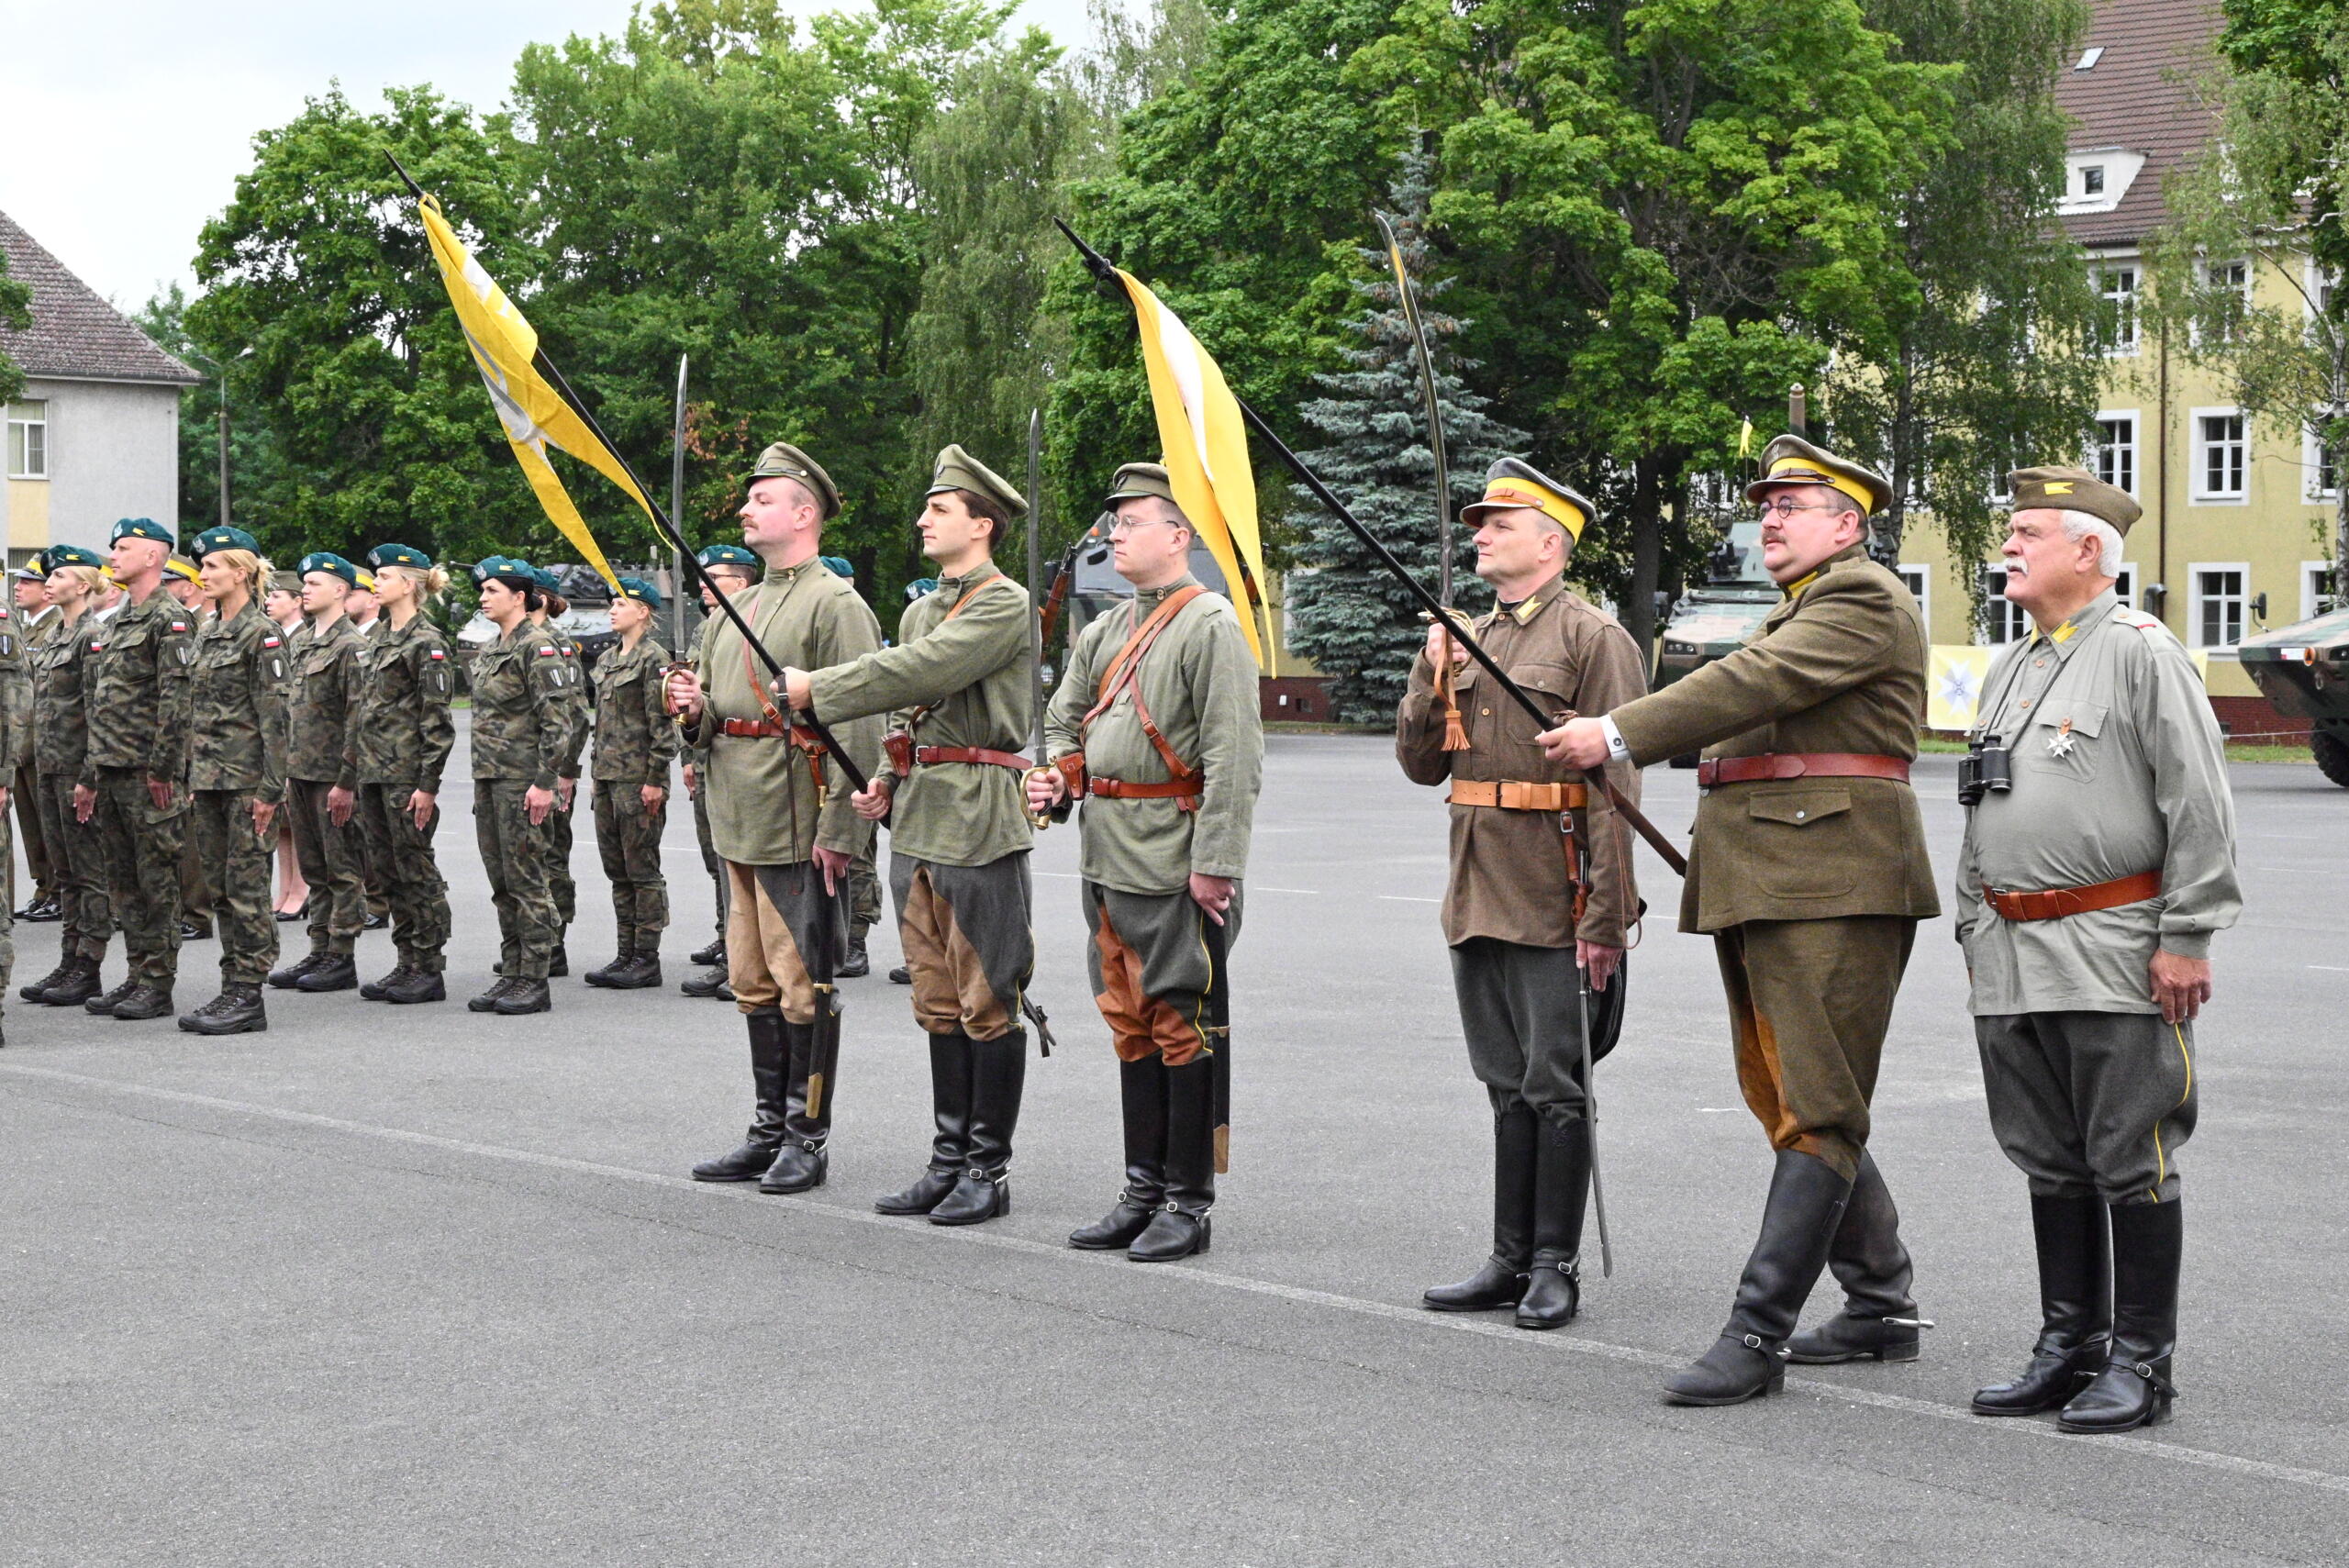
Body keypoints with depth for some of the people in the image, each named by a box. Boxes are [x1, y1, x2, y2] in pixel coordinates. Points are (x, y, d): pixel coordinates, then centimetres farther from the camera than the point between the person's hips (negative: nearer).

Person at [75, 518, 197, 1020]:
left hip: (148, 775, -9)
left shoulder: (170, 620, -9)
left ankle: (158, 987, -1)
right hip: (111, 772, 9)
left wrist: (162, 769, -20)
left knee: (157, 880, -4)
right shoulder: (113, 625, 19)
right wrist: (89, 776, 20)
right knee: (123, 879, 11)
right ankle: (137, 976, 17)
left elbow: (176, 700, -16)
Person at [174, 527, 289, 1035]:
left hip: (246, 778, -8)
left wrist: (270, 787, -17)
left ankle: (248, 997, -2)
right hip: (207, 777, 9)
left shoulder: (262, 634, -10)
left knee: (245, 884, -5)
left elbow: (274, 716, -14)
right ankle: (232, 989, 15)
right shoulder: (206, 633, 15)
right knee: (219, 887, 9)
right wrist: (189, 775, 15)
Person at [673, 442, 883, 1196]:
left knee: (803, 986, -2)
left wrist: (839, 830, -20)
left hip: (802, 829, -9)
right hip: (740, 826, 9)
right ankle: (769, 1129, 22)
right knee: (754, 983, 13)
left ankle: (808, 1139, 6)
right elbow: (707, 724, 25)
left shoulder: (837, 606, -9)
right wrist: (694, 710, 0)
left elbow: (859, 727, -15)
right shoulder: (735, 612, 18)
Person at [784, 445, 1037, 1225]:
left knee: (986, 1000, -3)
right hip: (917, 822, 9)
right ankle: (950, 1158, 17)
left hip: (977, 823, -9)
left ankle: (989, 1169, 2)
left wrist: (818, 688, -14)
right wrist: (884, 785, 6)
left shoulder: (1005, 604, -9)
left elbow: (920, 671, -20)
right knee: (937, 999, 11)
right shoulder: (922, 610, 18)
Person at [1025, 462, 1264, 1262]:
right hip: (1109, 859, 8)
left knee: (1184, 1030, -2)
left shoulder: (1210, 625, -10)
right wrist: (1059, 777, 3)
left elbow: (1233, 753, -16)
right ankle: (1144, 1190, 22)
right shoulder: (1106, 631, 15)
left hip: (1176, 863, -8)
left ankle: (1189, 1204, 5)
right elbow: (1066, 719, 25)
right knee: (1131, 1023, 13)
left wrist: (1214, 863, -19)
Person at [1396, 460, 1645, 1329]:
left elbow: (1616, 787, -12)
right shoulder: (1469, 638, 15)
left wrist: (1606, 918, -17)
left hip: (1556, 905, -7)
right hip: (1480, 898, 7)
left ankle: (1556, 1266, 6)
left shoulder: (1593, 637, -8)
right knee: (1508, 1087, 12)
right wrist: (1430, 676, -2)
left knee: (1555, 1087, -1)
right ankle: (1512, 1260, 18)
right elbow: (1421, 763, 15)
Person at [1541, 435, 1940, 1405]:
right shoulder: (1797, 613, 26)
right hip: (1758, 888, 11)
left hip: (1834, 888, -11)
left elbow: (1750, 686, -18)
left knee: (1818, 1110, -9)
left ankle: (1757, 1335, -13)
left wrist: (1616, 735, -19)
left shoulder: (1864, 601, -7)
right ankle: (1882, 1309, 23)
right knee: (1789, 1103, 13)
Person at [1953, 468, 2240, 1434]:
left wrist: (2187, 938, -14)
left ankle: (2140, 1364, 5)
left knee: (2131, 1165, -1)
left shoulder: (2143, 654, -7)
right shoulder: (2009, 670, 17)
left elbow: (2200, 806, -11)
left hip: (2115, 961, -8)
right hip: (2013, 964, 8)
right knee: (2051, 1164, 13)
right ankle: (2069, 1347, 21)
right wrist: (1975, 936, 20)